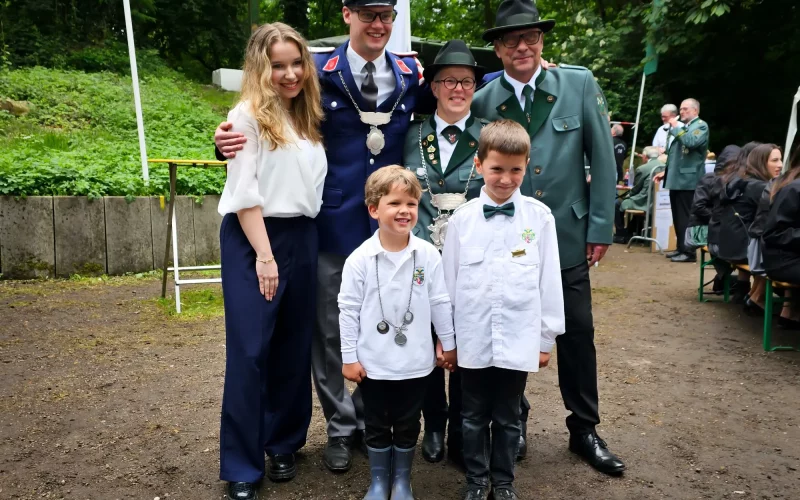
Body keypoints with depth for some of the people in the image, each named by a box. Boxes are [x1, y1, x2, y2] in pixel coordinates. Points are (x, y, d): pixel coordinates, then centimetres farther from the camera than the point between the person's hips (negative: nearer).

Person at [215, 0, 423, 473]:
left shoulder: (411, 75, 6)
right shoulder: (319, 72, -1)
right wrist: (232, 139, -17)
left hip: (388, 223, 2)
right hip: (333, 221, -2)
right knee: (330, 329, 8)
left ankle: (370, 418, 33)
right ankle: (340, 427, 28)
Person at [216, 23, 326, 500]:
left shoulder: (307, 117, 14)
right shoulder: (248, 115, -5)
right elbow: (243, 192, -11)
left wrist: (299, 246, 5)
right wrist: (264, 255, -15)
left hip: (302, 237, 6)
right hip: (253, 238, -6)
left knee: (294, 347, 11)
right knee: (250, 350, -2)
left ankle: (282, 444, 27)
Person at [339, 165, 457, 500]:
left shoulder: (428, 255, -7)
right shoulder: (360, 259, -12)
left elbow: (440, 303, 1)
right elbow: (348, 310, -6)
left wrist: (449, 344, 7)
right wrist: (349, 357, -4)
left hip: (415, 362, 1)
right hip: (373, 362, -1)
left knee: (408, 426, 16)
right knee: (377, 426, 16)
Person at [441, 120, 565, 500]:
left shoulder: (540, 217, -4)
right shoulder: (462, 218, -3)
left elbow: (549, 280, 0)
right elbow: (448, 279, 3)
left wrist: (547, 337, 3)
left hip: (519, 340, 0)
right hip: (472, 340, 1)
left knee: (508, 418, 15)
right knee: (474, 417, 16)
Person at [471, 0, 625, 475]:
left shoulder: (580, 83, -3)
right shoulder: (483, 101, -3)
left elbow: (602, 158, -1)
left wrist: (601, 226, -3)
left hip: (567, 236, 0)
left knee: (578, 333, 9)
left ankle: (585, 430, 28)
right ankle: (514, 419, 32)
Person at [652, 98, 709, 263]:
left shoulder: (701, 126, -4)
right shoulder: (682, 126, 21)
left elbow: (691, 142, -25)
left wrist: (676, 127, -14)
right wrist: (666, 172, 19)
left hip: (688, 180, -9)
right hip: (677, 179, 9)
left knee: (686, 218, -6)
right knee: (678, 217, 12)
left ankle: (689, 252, -1)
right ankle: (681, 248, 20)